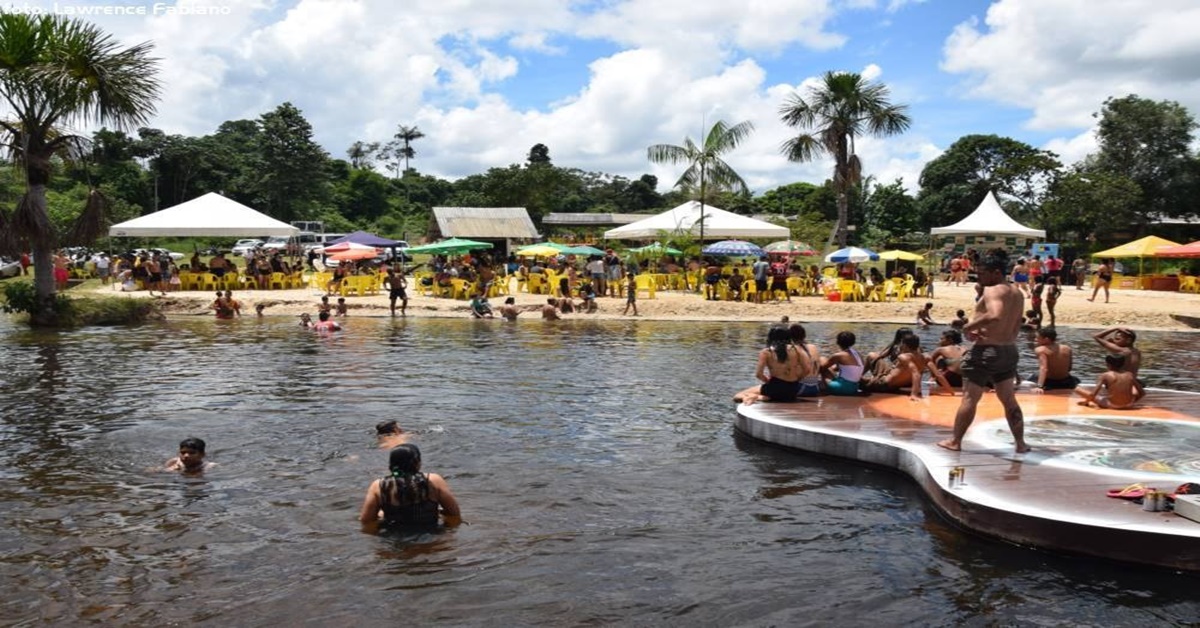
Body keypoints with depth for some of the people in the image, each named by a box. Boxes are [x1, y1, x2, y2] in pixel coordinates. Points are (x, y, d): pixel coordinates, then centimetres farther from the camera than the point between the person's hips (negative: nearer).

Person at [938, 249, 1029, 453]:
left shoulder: (992, 291, -16)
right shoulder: (1017, 293, 13)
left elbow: (995, 316, -34)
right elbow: (1016, 326, 19)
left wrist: (968, 326, -25)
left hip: (986, 351, -8)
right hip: (1009, 350, 8)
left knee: (969, 398, 2)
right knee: (1009, 399, 17)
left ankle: (955, 441, 9)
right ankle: (1020, 443, 20)